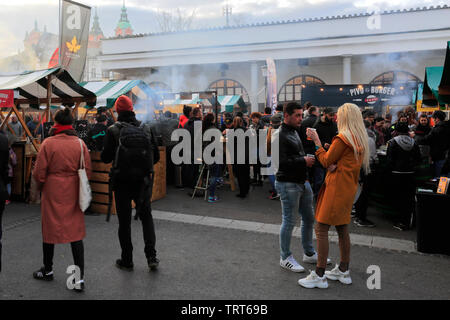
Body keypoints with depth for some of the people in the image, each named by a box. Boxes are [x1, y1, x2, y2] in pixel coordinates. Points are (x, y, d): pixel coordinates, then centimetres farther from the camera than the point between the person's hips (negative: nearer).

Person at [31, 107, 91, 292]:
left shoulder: (48, 143, -10)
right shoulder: (80, 143, -3)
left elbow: (39, 173, -6)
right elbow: (87, 171, 1)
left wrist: (40, 186, 14)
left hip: (52, 193, -2)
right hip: (73, 193, 2)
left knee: (50, 229, 16)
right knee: (75, 233, 6)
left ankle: (48, 271, 35)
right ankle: (80, 278, 5)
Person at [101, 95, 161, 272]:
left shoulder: (113, 130, -9)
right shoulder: (146, 128, 0)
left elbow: (106, 158, -7)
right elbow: (156, 156, 3)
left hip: (122, 181, -2)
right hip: (143, 180, 2)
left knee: (124, 221, 9)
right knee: (146, 216, 16)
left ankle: (127, 260, 19)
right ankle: (151, 257, 12)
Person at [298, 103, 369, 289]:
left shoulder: (342, 138, -14)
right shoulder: (360, 140, 13)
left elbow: (326, 161, -9)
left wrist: (317, 142, 0)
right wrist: (335, 164, -6)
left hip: (336, 188, -10)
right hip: (349, 188, 10)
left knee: (321, 229, -6)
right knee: (342, 228, 16)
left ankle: (319, 275, -2)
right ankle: (343, 271, 26)